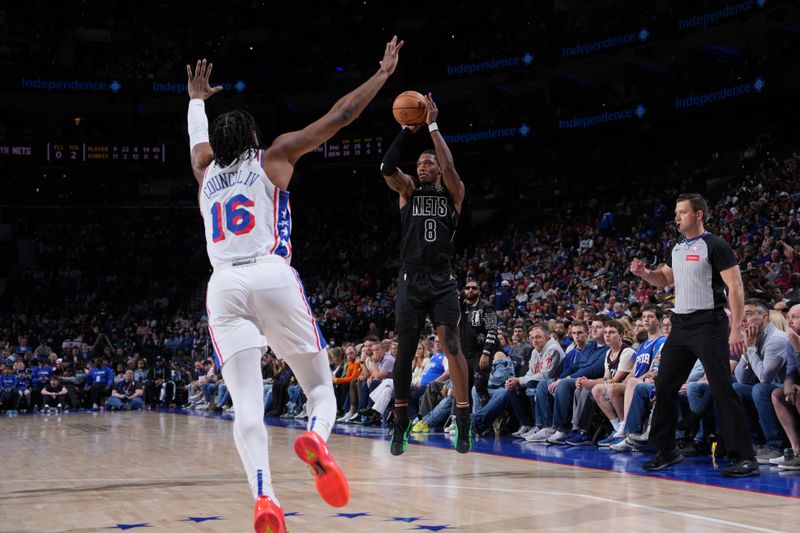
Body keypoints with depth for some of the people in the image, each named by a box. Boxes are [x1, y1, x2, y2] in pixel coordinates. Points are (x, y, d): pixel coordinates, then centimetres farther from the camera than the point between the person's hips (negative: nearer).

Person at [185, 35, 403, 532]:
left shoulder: (206, 172, 25)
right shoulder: (275, 157, 16)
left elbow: (198, 137, 49)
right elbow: (340, 116, 16)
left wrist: (197, 99, 69)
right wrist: (383, 73, 27)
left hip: (224, 286, 2)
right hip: (273, 277, -2)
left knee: (248, 403, -9)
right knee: (321, 386, 8)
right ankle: (316, 438, -27)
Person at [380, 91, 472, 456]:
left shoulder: (453, 192, 6)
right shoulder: (408, 189, 10)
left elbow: (449, 166, -14)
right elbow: (387, 168, -9)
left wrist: (432, 126, -12)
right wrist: (407, 130, -13)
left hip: (442, 280, -1)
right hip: (411, 279, 2)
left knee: (451, 343, -13)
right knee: (404, 351, 3)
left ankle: (463, 422, -11)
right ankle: (400, 425, 14)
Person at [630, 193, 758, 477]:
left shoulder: (715, 246, -8)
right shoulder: (677, 249, 15)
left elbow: (735, 287, -12)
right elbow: (664, 279, 28)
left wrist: (736, 328, -21)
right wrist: (644, 273, 6)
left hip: (708, 323, -8)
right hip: (681, 325, 8)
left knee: (722, 389, -11)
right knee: (664, 387, 8)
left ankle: (744, 458, -9)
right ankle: (666, 450, 21)